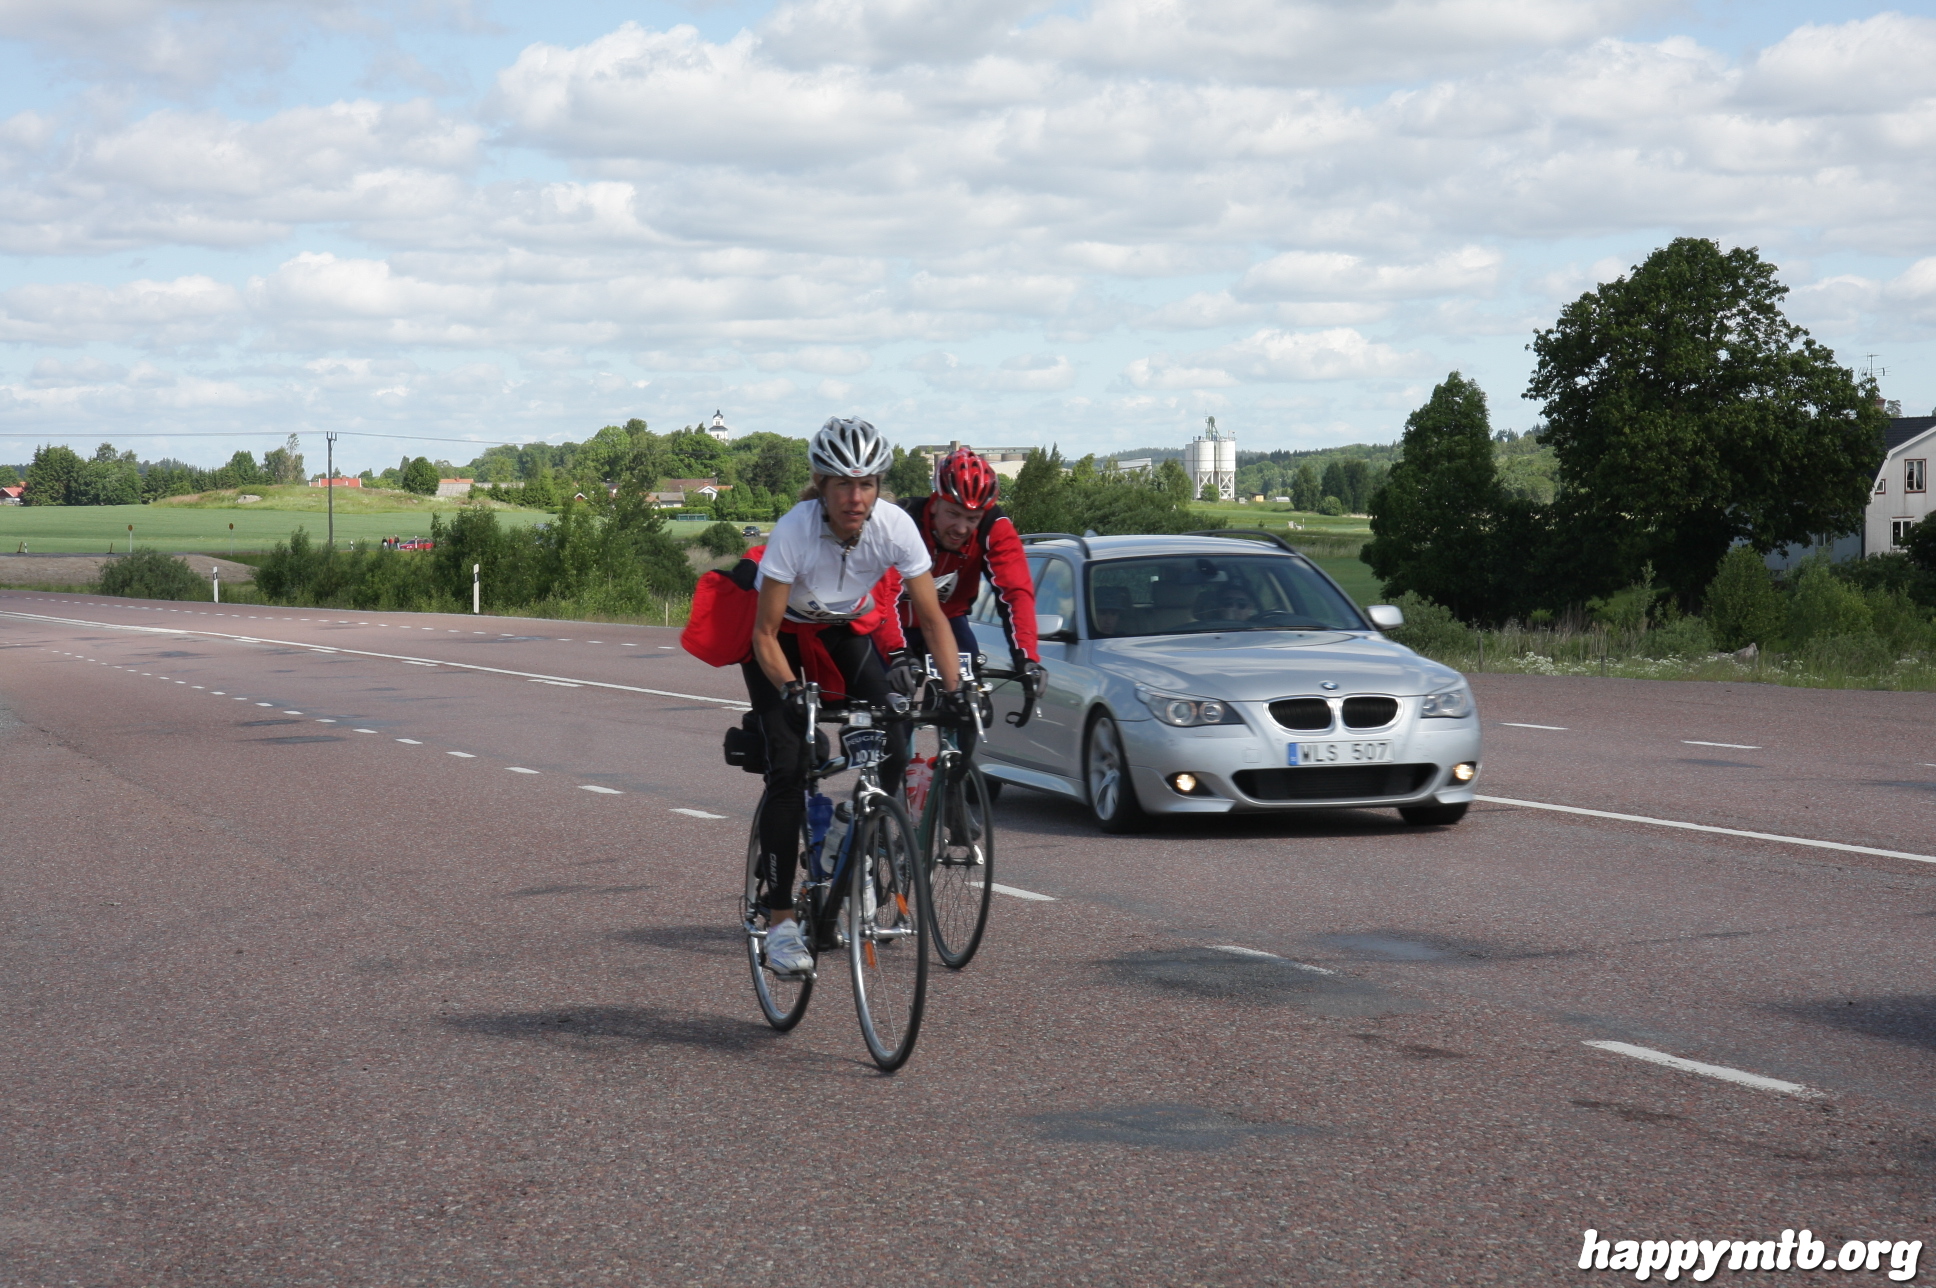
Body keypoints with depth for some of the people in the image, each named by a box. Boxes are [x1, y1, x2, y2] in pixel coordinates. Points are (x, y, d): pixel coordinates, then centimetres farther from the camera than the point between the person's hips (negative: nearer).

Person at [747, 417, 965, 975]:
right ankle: (780, 919, -13)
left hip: (844, 631, 3)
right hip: (781, 632, -3)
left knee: (892, 749, -15)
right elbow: (765, 633, -28)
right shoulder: (794, 530, -35)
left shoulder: (895, 526, -27)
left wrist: (954, 688, -30)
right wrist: (790, 690, -42)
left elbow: (933, 618, -20)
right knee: (788, 766, -17)